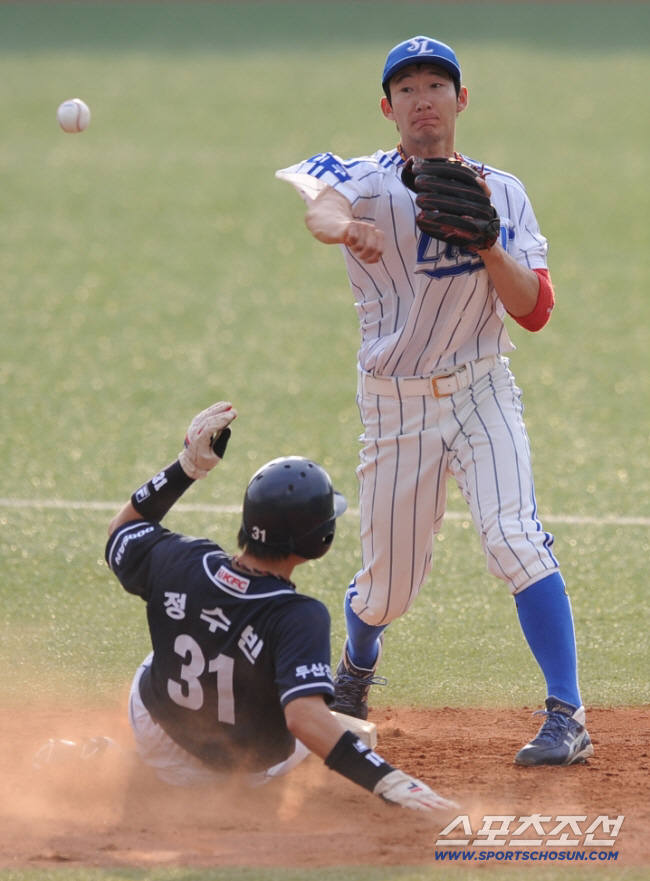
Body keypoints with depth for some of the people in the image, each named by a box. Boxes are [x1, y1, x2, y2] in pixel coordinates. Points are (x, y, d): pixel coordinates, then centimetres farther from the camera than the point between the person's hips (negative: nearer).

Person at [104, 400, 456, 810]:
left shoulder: (179, 563, -24)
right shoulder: (298, 618, -38)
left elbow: (124, 528, -1)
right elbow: (305, 716, -50)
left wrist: (188, 466, -2)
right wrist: (387, 780, -53)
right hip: (255, 768, -3)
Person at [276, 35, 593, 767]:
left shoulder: (501, 194, 2)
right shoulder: (365, 185, -10)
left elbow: (534, 311, -5)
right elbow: (293, 184, -34)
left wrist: (485, 243, -22)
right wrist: (336, 223, -58)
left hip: (481, 392, 1)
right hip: (396, 405, -1)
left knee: (514, 539, -20)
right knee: (387, 585, 7)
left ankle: (567, 718, -19)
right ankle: (355, 671, 43)